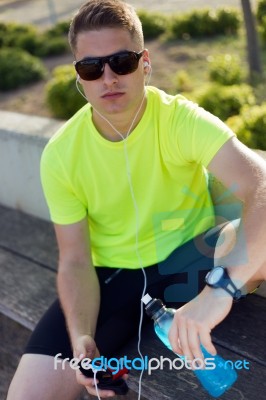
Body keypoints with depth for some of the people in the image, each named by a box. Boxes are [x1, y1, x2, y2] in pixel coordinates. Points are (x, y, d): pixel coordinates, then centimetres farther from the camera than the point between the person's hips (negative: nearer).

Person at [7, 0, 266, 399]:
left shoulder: (181, 119, -18)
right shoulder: (61, 154, -11)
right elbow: (75, 261, -8)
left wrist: (221, 288, -46)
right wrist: (80, 337, -25)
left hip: (187, 260, 0)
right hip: (113, 277, 1)